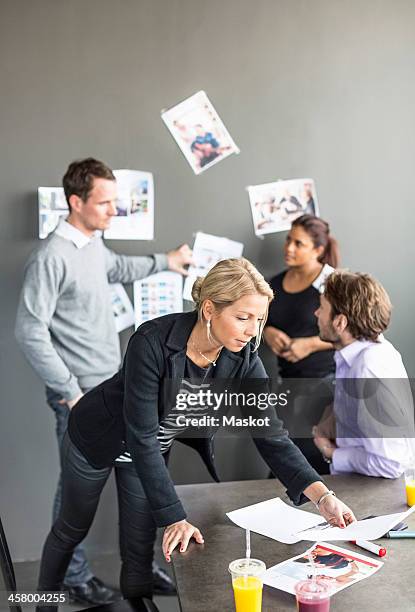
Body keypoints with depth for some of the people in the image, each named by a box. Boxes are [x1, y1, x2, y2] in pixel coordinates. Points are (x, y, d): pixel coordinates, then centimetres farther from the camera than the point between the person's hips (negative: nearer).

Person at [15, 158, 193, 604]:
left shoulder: (94, 245, 7)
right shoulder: (52, 257, -19)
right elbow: (30, 332, -21)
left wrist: (165, 261, 37)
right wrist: (70, 392, -17)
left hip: (116, 388, 8)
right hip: (81, 396, -8)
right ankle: (74, 576, 28)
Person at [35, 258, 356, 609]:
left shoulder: (243, 360, -23)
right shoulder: (152, 342, -38)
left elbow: (271, 434, -23)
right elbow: (141, 437, -35)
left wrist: (323, 495, -35)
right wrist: (175, 519, -36)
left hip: (154, 450, 3)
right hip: (98, 439, -3)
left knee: (140, 551, 8)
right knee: (73, 529, 18)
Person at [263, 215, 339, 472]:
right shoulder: (276, 283, 9)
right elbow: (263, 322, 21)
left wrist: (310, 344, -16)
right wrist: (268, 333, -1)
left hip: (322, 379, -6)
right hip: (288, 378, 6)